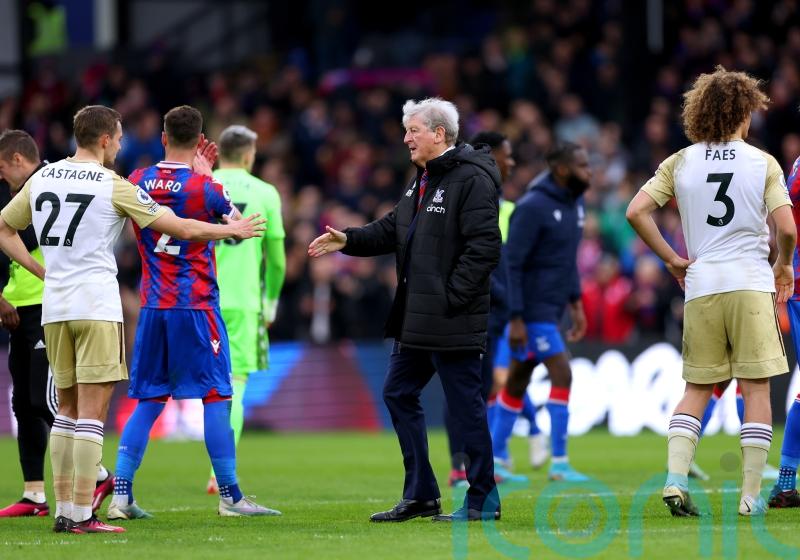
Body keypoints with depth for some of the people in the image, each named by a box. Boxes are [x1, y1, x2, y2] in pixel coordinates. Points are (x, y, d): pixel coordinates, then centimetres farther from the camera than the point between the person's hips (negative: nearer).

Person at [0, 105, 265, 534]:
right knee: (92, 411, -5)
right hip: (97, 308, -6)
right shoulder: (113, 186, -7)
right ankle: (81, 514, -9)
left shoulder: (41, 179, 9)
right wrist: (232, 230, 10)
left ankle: (63, 510, 12)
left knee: (67, 409, 13)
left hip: (54, 307, 6)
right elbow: (182, 229, -4)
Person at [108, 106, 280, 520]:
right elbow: (238, 223, 9)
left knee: (148, 401, 9)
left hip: (152, 307, 5)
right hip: (196, 306, -5)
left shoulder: (137, 182, 3)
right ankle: (230, 496, 1)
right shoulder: (203, 187, -10)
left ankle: (121, 494, 2)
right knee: (216, 397, 0)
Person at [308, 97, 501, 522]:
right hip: (415, 319, 10)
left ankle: (483, 499, 5)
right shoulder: (423, 179, 17)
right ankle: (420, 495, 19)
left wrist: (451, 298, -20)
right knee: (399, 394, 12)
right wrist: (348, 240, 5)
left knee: (465, 405, -3)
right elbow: (393, 230, 21)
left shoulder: (471, 180, -14)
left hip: (452, 321, -10)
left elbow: (484, 247, -20)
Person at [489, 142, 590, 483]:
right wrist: (515, 319, -21)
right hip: (532, 310, -8)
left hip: (551, 309, 8)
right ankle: (559, 464, -9)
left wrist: (576, 304, 17)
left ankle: (495, 458, 22)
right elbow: (511, 263, -19)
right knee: (562, 376, -12)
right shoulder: (533, 207, -18)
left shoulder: (575, 204, 9)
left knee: (518, 381, 14)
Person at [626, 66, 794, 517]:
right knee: (756, 388, 3)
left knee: (697, 389, 12)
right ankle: (751, 494, 0)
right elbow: (786, 229, -10)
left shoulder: (680, 163, 5)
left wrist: (672, 259, 7)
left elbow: (637, 212, -4)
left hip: (700, 288, 3)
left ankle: (675, 477, -5)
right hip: (751, 284, -3)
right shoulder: (763, 163, -2)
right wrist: (784, 265, 10)